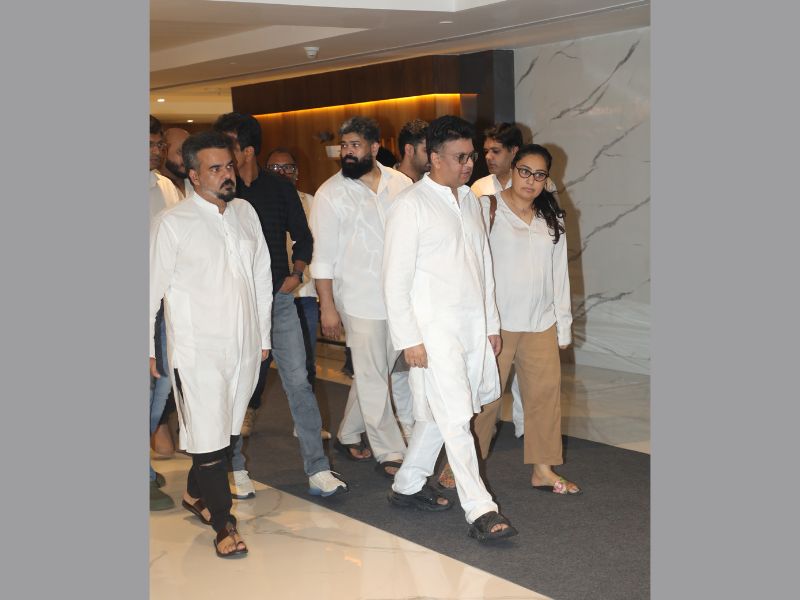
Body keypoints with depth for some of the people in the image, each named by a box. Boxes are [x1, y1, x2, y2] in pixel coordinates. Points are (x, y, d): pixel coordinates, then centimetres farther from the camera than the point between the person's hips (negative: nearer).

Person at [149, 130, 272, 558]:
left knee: (227, 429, 15)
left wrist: (263, 335, 15)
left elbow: (261, 277, 15)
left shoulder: (245, 213, 8)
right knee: (208, 437, -4)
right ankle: (223, 523, 10)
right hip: (198, 349, -5)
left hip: (243, 346, 5)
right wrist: (147, 347, 0)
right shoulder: (172, 223, -8)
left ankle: (195, 494, 37)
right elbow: (153, 288, -3)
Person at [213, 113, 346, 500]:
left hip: (278, 298, 1)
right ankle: (235, 468, 21)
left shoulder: (279, 188, 3)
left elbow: (302, 236, 14)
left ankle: (318, 470, 3)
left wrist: (296, 273, 1)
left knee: (298, 382, -1)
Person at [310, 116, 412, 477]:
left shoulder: (400, 184, 3)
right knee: (373, 378, -1)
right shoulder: (331, 194, -5)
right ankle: (389, 453, 9)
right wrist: (327, 307, -9)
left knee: (374, 373, 13)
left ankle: (348, 436, 30)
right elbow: (322, 257, -5)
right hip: (360, 301, -4)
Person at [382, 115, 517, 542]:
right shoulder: (411, 205, -8)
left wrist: (492, 324, 17)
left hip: (473, 326, 7)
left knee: (439, 414, 13)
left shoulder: (470, 201, 14)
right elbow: (395, 280, -11)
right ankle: (479, 510, -4)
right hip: (434, 330, -7)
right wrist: (409, 340, -14)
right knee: (456, 418, -8)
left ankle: (407, 486, 29)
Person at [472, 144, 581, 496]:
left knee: (545, 392, 6)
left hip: (540, 323, 5)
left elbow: (559, 272, 13)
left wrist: (563, 323, 12)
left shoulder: (551, 218, 11)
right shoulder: (488, 208, -5)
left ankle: (543, 470, 17)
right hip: (495, 321, -5)